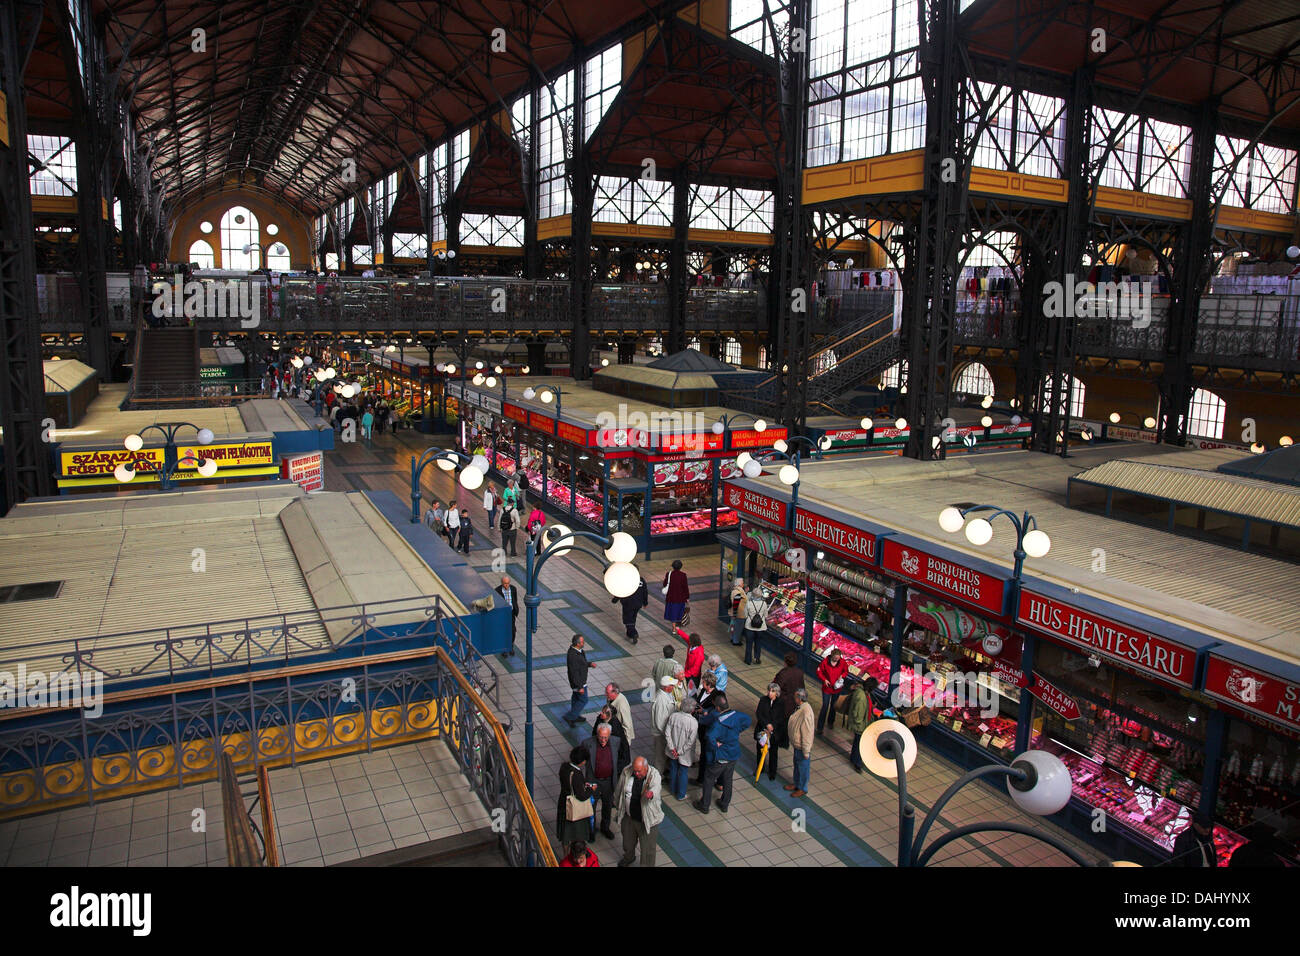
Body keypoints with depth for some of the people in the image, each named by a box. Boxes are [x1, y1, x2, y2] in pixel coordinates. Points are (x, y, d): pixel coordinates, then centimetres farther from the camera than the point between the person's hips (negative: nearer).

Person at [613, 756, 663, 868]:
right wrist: (618, 808, 12)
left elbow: (655, 789, -45)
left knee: (648, 847, 8)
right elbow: (620, 791, 2)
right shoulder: (626, 772, -14)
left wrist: (651, 794, -68)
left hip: (647, 818, -4)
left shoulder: (654, 775, -24)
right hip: (628, 816, 4)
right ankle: (629, 857, 57)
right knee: (628, 841, 28)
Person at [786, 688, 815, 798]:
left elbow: (807, 734, -28)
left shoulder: (806, 714, -34)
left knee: (803, 767, 12)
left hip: (802, 746, -9)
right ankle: (797, 784, 45)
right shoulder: (800, 707, -4)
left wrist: (806, 751, -22)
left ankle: (803, 789, 31)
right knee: (797, 765, 26)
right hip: (796, 744, 9)